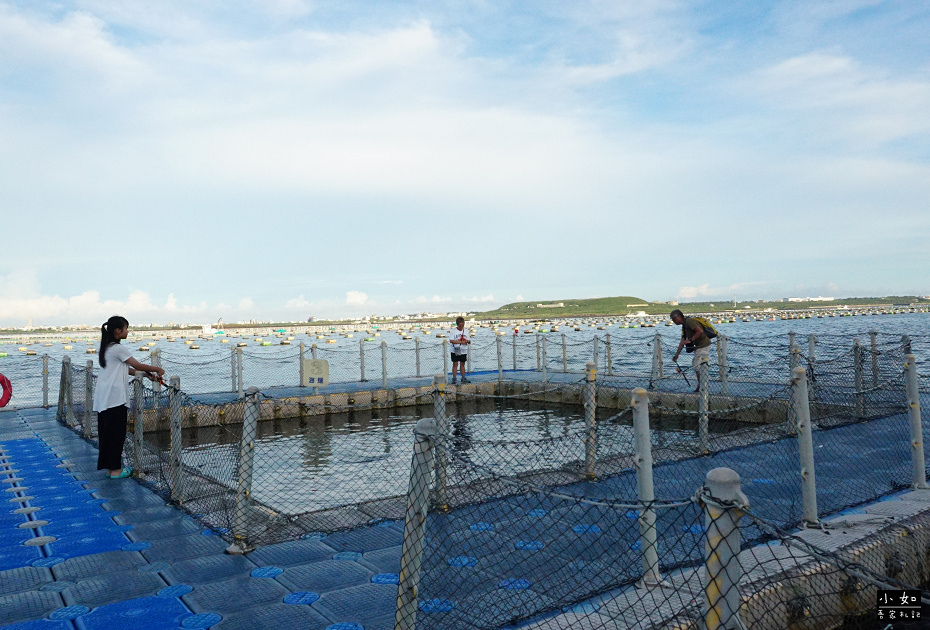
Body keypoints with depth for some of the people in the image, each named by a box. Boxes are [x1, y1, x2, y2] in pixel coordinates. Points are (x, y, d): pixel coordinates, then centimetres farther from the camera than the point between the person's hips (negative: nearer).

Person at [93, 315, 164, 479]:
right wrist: (157, 370, 6)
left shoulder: (106, 348, 17)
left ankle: (107, 466, 21)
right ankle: (115, 470, 4)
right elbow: (137, 366, -8)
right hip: (115, 399, -9)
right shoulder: (118, 349, -13)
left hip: (102, 400, 9)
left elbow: (126, 369, 17)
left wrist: (147, 374, 13)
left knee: (106, 433, 14)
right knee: (116, 433, -2)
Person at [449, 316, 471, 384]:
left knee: (462, 364, 9)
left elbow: (469, 341, 11)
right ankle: (454, 378, 3)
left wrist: (467, 341, -14)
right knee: (455, 364, -1)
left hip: (464, 351, 3)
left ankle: (463, 378, 15)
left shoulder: (465, 331, 8)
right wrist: (460, 342, -21)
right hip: (455, 351, -3)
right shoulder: (453, 331, -6)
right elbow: (451, 340, -16)